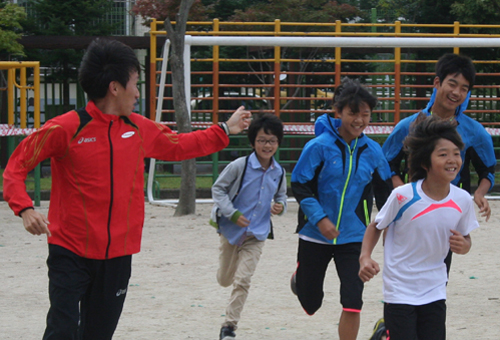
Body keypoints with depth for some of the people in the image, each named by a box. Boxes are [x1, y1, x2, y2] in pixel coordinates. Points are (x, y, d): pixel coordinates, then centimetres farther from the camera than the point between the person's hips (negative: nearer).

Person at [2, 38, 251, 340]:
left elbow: (177, 146, 27)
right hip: (71, 253, -5)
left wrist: (225, 131, 30)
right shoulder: (66, 129, -11)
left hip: (117, 255, 5)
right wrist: (25, 208, -22)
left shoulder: (139, 128, 7)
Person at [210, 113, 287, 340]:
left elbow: (281, 196, 16)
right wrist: (233, 213, -18)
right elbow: (218, 189, -8)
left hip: (256, 235, 1)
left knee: (242, 280, -10)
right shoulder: (239, 166, -14)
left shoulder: (279, 173, -2)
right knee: (225, 280, 12)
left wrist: (280, 206, -8)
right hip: (231, 229, -1)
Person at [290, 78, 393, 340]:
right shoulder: (319, 146, -12)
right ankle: (301, 277, 49)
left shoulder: (372, 151, -1)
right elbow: (299, 186, -11)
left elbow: (384, 193, 14)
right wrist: (320, 219, -21)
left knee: (352, 303, -10)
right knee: (310, 304, 13)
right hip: (315, 236, -1)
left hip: (353, 238, 2)